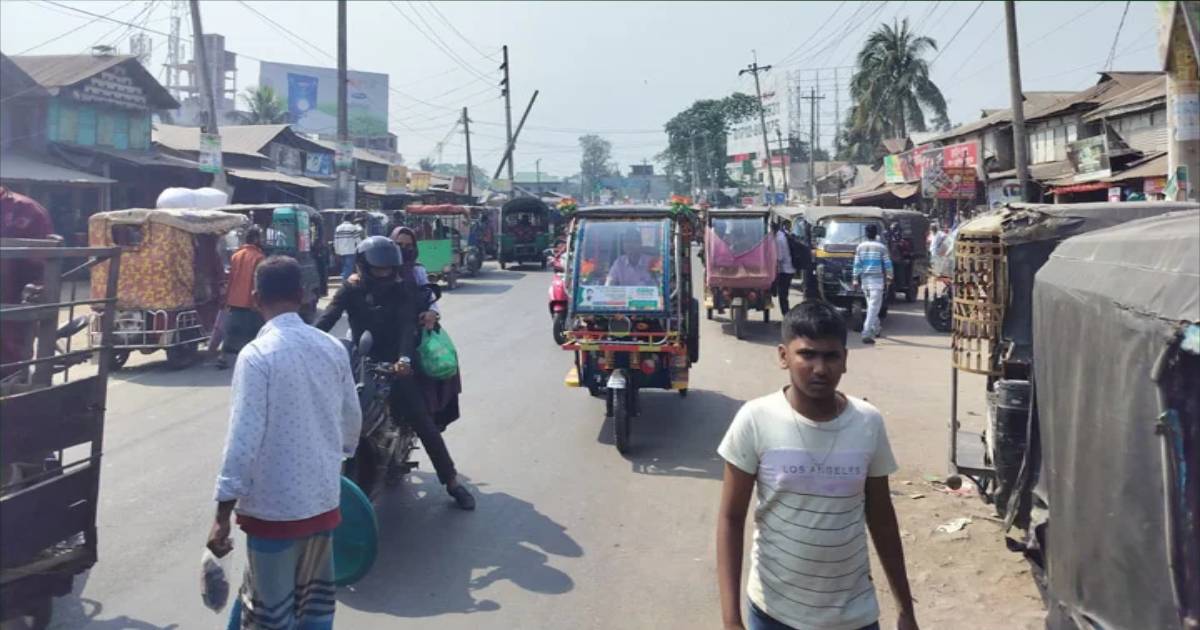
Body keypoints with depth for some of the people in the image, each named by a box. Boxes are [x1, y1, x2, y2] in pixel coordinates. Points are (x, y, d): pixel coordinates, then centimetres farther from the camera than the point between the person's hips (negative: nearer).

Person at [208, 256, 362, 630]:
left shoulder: (257, 354, -16)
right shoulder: (333, 348, 0)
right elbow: (351, 421, 9)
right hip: (323, 499, 5)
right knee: (316, 599, 20)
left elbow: (244, 438, -20)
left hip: (274, 506, -5)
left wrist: (223, 514, -14)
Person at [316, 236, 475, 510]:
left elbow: (407, 325, -15)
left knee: (425, 424, -4)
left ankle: (452, 481, 2)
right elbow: (328, 317, -13)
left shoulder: (401, 290, -2)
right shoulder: (351, 290, 0)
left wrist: (404, 358, -33)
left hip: (394, 364, -1)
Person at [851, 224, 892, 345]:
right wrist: (889, 276, 15)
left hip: (864, 279, 5)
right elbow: (887, 263, 0)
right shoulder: (881, 247, -7)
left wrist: (855, 279, 7)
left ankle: (876, 328, 33)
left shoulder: (860, 247, 3)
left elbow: (857, 264, 3)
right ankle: (867, 333, -18)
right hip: (877, 279, -5)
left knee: (871, 305, 20)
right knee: (874, 307, -8)